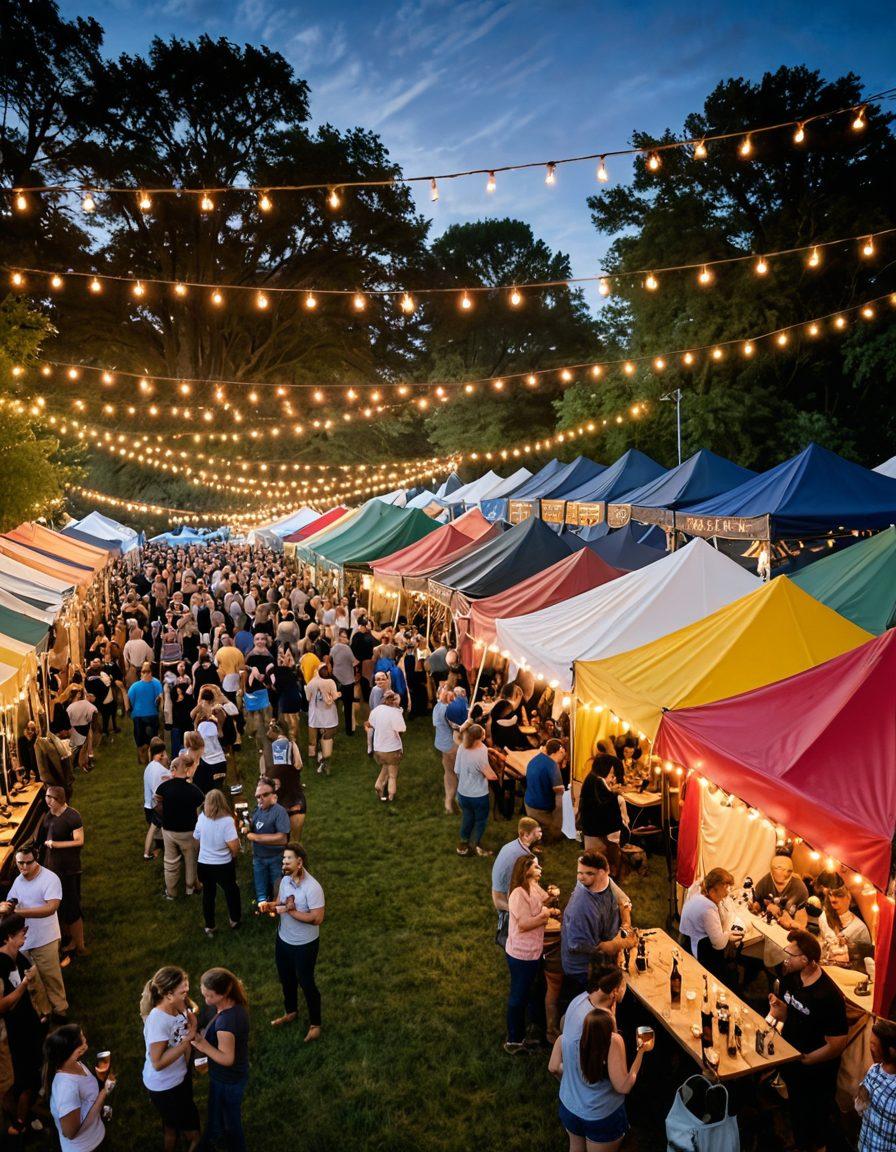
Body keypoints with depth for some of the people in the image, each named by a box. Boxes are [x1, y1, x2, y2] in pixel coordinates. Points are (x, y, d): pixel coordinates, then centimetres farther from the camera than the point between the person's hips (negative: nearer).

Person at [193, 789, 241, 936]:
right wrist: (233, 856, -3)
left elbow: (197, 838, 7)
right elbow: (234, 846, -24)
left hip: (204, 863, 3)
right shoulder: (227, 820, -23)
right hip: (223, 865, -3)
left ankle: (209, 927, 29)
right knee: (231, 891, 21)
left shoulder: (201, 817, -9)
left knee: (208, 894, 20)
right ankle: (234, 920, 37)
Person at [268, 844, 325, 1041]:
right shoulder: (285, 880, -7)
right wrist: (269, 906, -16)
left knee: (306, 983, 11)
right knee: (286, 979, 26)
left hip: (304, 945, -7)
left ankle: (315, 1023, 33)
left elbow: (317, 919, -30)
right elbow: (280, 903, 7)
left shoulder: (312, 888, -30)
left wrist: (291, 911, -28)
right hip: (283, 939, 7)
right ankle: (291, 1011, 52)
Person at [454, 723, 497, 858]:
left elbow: (457, 770, -1)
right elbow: (490, 776, -22)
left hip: (463, 793, 5)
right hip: (478, 795, -5)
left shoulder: (462, 747, -14)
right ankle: (473, 847, 30)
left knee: (467, 818, 26)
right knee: (481, 820, 20)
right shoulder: (480, 754, -32)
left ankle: (463, 845, 40)